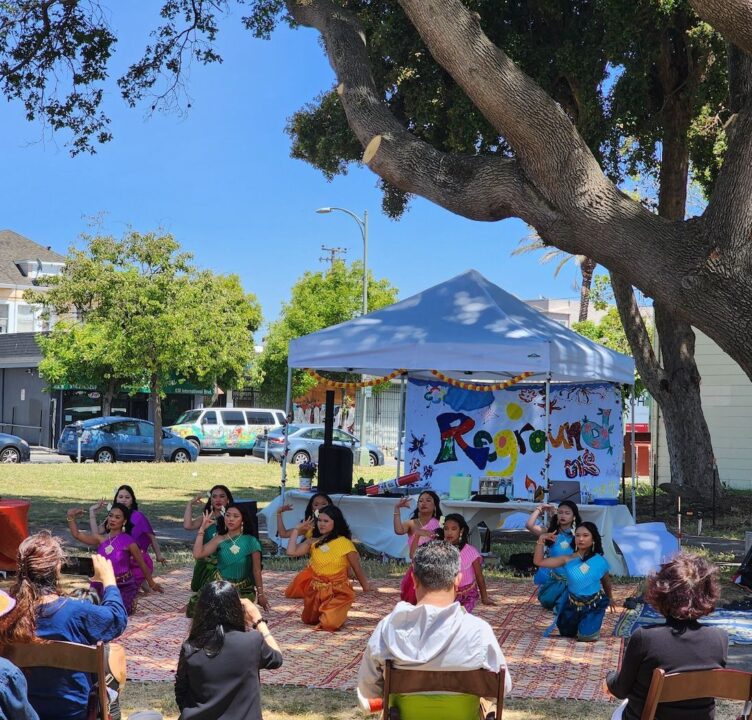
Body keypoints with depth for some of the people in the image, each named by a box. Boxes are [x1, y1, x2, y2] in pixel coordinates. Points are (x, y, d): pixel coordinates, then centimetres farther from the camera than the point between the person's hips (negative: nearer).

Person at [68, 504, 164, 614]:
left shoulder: (128, 542, -12)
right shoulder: (100, 538, -1)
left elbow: (142, 564, -1)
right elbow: (77, 535, -3)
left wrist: (152, 583, 9)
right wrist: (71, 517, -17)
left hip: (124, 586, -4)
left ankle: (130, 603, 17)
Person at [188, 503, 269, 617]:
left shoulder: (251, 541, -5)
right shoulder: (219, 540, 1)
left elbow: (256, 570, 1)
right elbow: (197, 554, -12)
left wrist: (260, 594, 4)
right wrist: (202, 529, -8)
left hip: (243, 590, -2)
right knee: (195, 604, -11)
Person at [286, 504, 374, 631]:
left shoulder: (345, 543, -10)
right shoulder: (313, 542, 0)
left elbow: (357, 568, -2)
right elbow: (292, 552, -12)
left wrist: (366, 588, 6)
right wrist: (296, 530, -4)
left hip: (338, 593, -4)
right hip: (316, 591, 5)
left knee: (329, 624, -20)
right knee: (308, 620, 14)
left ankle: (339, 615, 13)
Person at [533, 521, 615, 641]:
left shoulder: (600, 561, -14)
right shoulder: (567, 560, -17)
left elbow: (606, 581, 7)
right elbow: (539, 561, -23)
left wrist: (610, 598, 22)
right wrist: (541, 540, -35)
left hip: (594, 605, -1)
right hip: (572, 605, 1)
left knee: (587, 637, -8)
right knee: (567, 635, 17)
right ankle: (577, 624, 50)